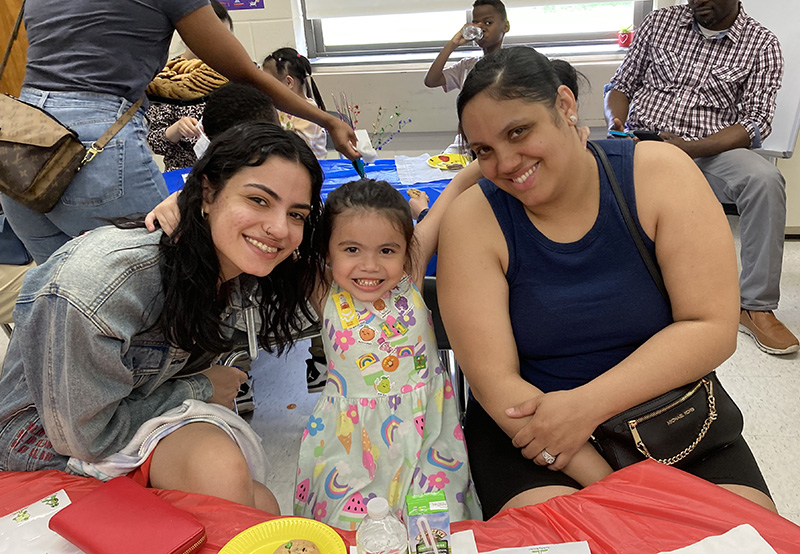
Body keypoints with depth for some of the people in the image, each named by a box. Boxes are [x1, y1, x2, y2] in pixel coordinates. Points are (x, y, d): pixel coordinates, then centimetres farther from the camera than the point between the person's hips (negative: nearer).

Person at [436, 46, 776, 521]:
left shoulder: (659, 173, -9)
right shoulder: (473, 218, -12)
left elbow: (713, 327, -12)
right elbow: (494, 380, -15)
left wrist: (587, 404, -22)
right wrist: (606, 484, -22)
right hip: (528, 420, 0)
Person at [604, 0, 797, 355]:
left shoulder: (762, 45, 8)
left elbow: (756, 123, -3)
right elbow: (622, 85, 16)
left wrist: (690, 148, -20)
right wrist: (616, 124, -8)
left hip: (708, 150, -1)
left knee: (765, 179, -31)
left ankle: (755, 306, -18)